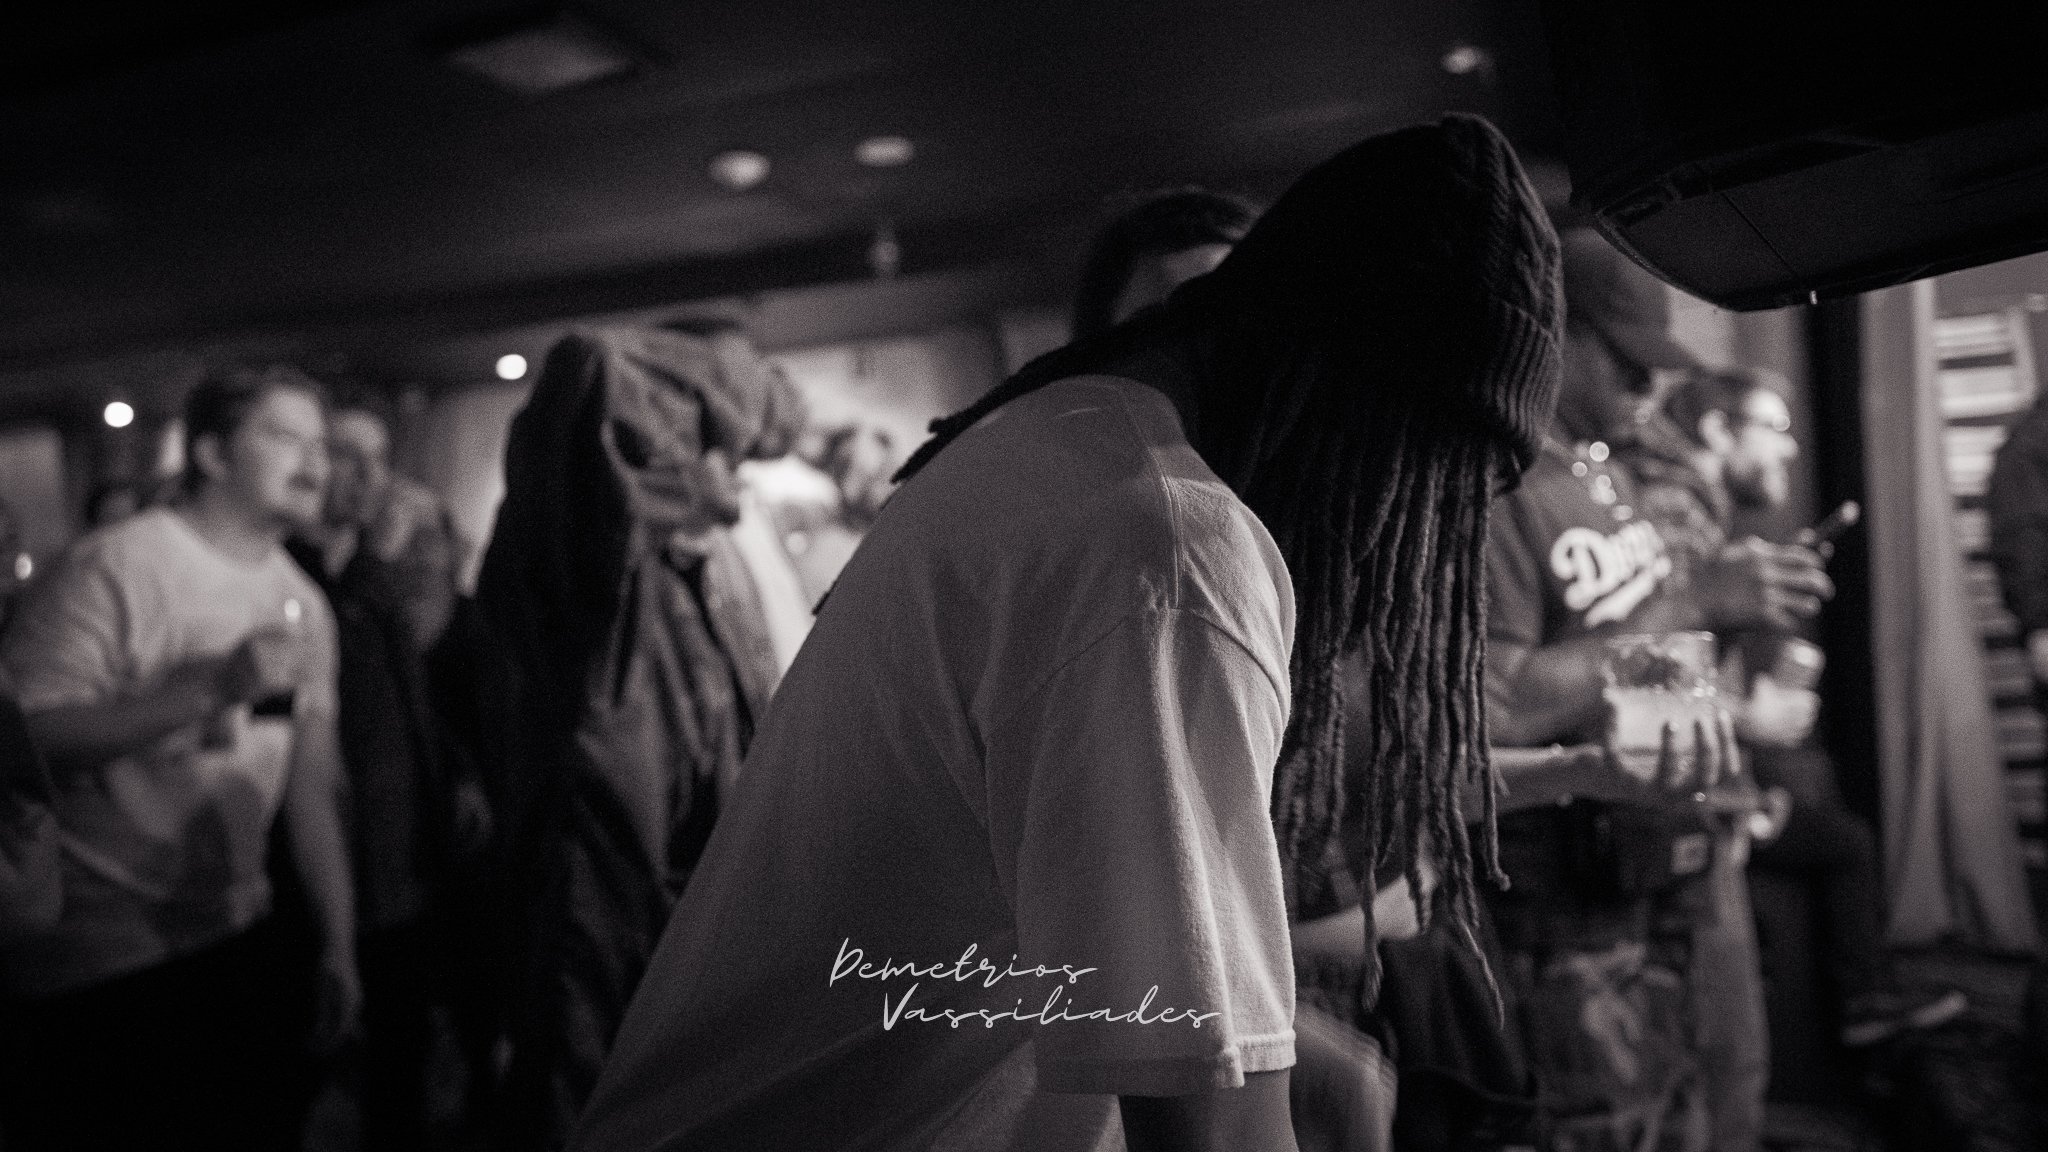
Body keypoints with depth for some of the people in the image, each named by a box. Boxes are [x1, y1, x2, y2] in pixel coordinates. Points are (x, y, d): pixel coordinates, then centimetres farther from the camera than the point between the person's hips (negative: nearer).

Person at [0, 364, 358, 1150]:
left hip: (238, 943, 6)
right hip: (95, 967, -6)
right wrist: (214, 685, -27)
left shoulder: (304, 605, 8)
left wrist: (339, 947, 7)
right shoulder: (116, 568, -12)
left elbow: (312, 786, 9)